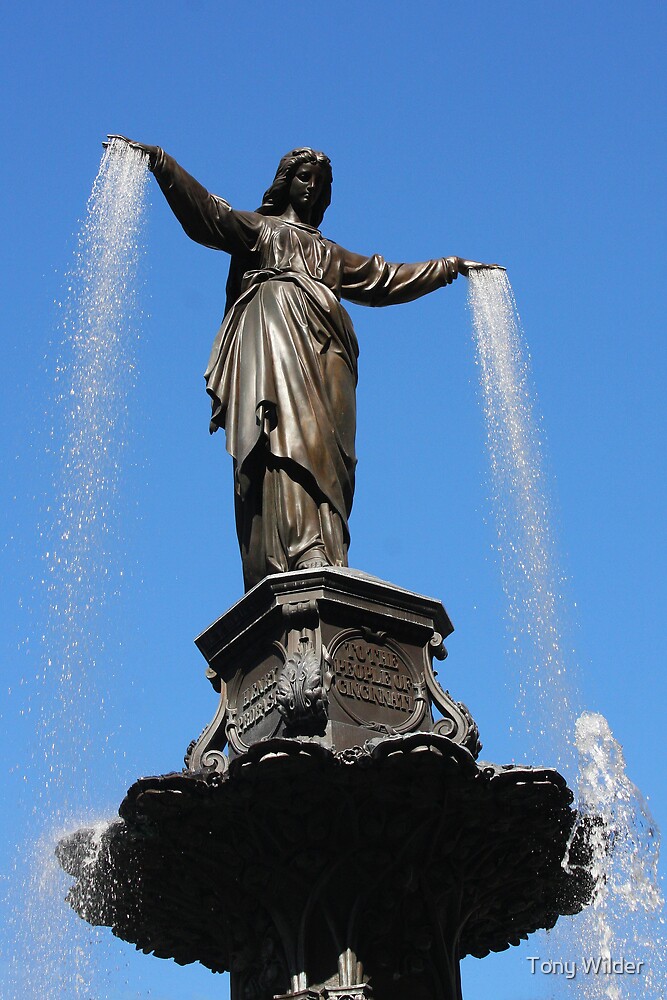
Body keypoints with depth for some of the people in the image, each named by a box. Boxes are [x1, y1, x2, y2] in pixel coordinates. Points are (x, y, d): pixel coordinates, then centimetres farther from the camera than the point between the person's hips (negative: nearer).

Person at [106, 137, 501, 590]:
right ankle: (305, 552, -44)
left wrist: (450, 267, 47)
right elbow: (204, 211, 11)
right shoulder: (257, 227, 25)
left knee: (323, 447, -16)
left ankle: (323, 560, -30)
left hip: (322, 350, 5)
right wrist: (157, 160, -1)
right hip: (272, 330, -4)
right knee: (288, 432, -27)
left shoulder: (331, 254, 38)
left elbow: (386, 279, 43)